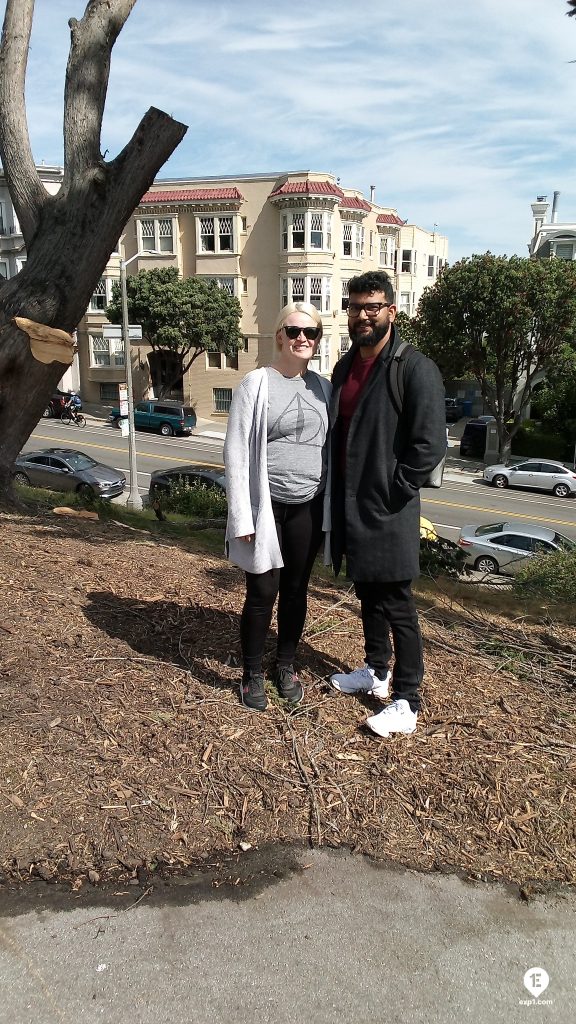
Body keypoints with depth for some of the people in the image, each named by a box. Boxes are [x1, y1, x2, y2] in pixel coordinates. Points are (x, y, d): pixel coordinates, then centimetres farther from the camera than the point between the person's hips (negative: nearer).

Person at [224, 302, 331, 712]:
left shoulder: (322, 387, 7)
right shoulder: (257, 383, -6)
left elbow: (330, 448, 12)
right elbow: (236, 452, -8)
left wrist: (331, 505, 8)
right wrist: (242, 516, -13)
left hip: (309, 507, 4)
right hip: (267, 505, -4)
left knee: (296, 590, 13)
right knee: (263, 592, 2)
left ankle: (286, 665, 31)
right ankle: (252, 675, 21)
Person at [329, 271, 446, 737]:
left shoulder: (415, 368, -13)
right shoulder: (344, 368, 11)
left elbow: (430, 444, -18)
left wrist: (391, 493, -15)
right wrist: (339, 496, 11)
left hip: (388, 512, -7)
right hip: (350, 509, 8)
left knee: (397, 606, 1)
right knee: (368, 596, 20)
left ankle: (407, 700, 14)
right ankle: (376, 671, 38)